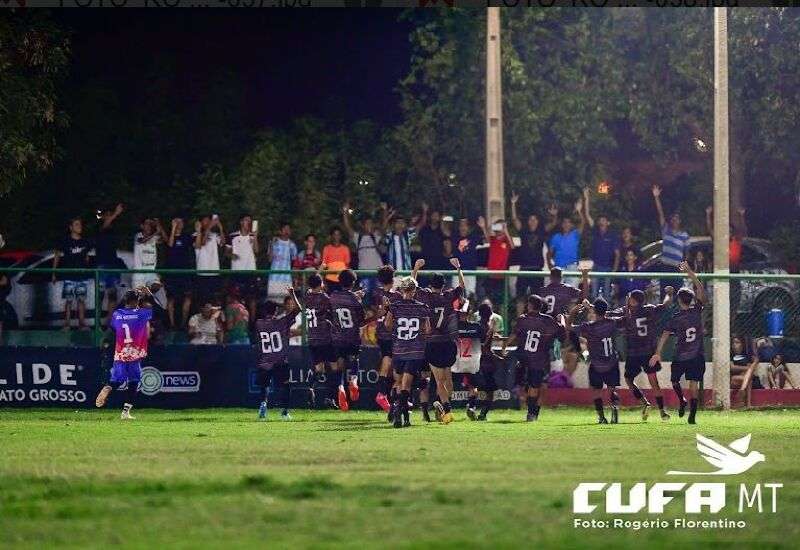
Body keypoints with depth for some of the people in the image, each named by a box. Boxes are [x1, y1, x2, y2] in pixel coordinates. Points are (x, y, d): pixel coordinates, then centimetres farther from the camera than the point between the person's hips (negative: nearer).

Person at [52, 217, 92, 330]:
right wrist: (54, 273, 1)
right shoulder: (66, 241, -3)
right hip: (69, 276, -3)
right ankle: (66, 324, -3)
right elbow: (57, 256, 2)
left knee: (81, 300, 4)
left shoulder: (85, 242, 7)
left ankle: (82, 323, 8)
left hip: (82, 275, 3)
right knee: (68, 300, -4)